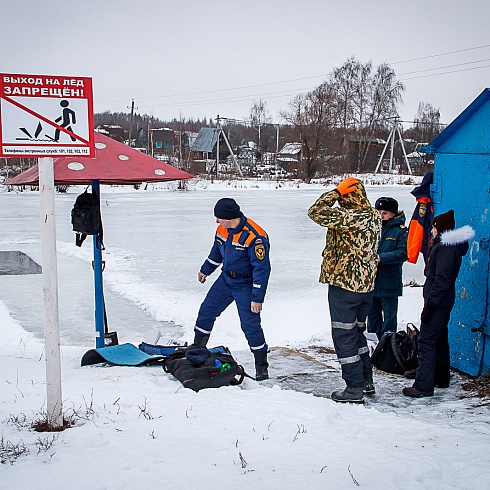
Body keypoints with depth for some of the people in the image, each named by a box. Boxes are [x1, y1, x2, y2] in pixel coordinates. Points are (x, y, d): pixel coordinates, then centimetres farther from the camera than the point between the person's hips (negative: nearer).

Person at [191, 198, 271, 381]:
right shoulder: (222, 229, -4)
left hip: (245, 285, -7)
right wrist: (205, 270, 27)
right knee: (206, 311, 11)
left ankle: (261, 365, 7)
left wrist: (257, 298, -23)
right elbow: (216, 252, 16)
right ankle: (197, 348, 30)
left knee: (250, 325, -8)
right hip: (225, 280, 7)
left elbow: (262, 268, -24)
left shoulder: (255, 237, -27)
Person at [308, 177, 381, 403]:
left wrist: (333, 194, -11)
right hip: (366, 285, 8)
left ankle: (354, 388, 3)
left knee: (343, 336, 0)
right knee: (357, 332, 21)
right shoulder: (375, 217, 4)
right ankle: (366, 380, 28)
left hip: (344, 285, -8)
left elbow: (316, 212, -24)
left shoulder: (349, 217, -22)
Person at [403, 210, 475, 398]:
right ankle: (441, 378, 29)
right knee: (439, 339, 18)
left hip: (438, 302, -11)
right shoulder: (443, 245, 15)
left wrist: (430, 305, -23)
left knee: (426, 341, -11)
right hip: (443, 301, 11)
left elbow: (442, 280, -24)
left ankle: (423, 385, -11)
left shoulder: (447, 248, -18)